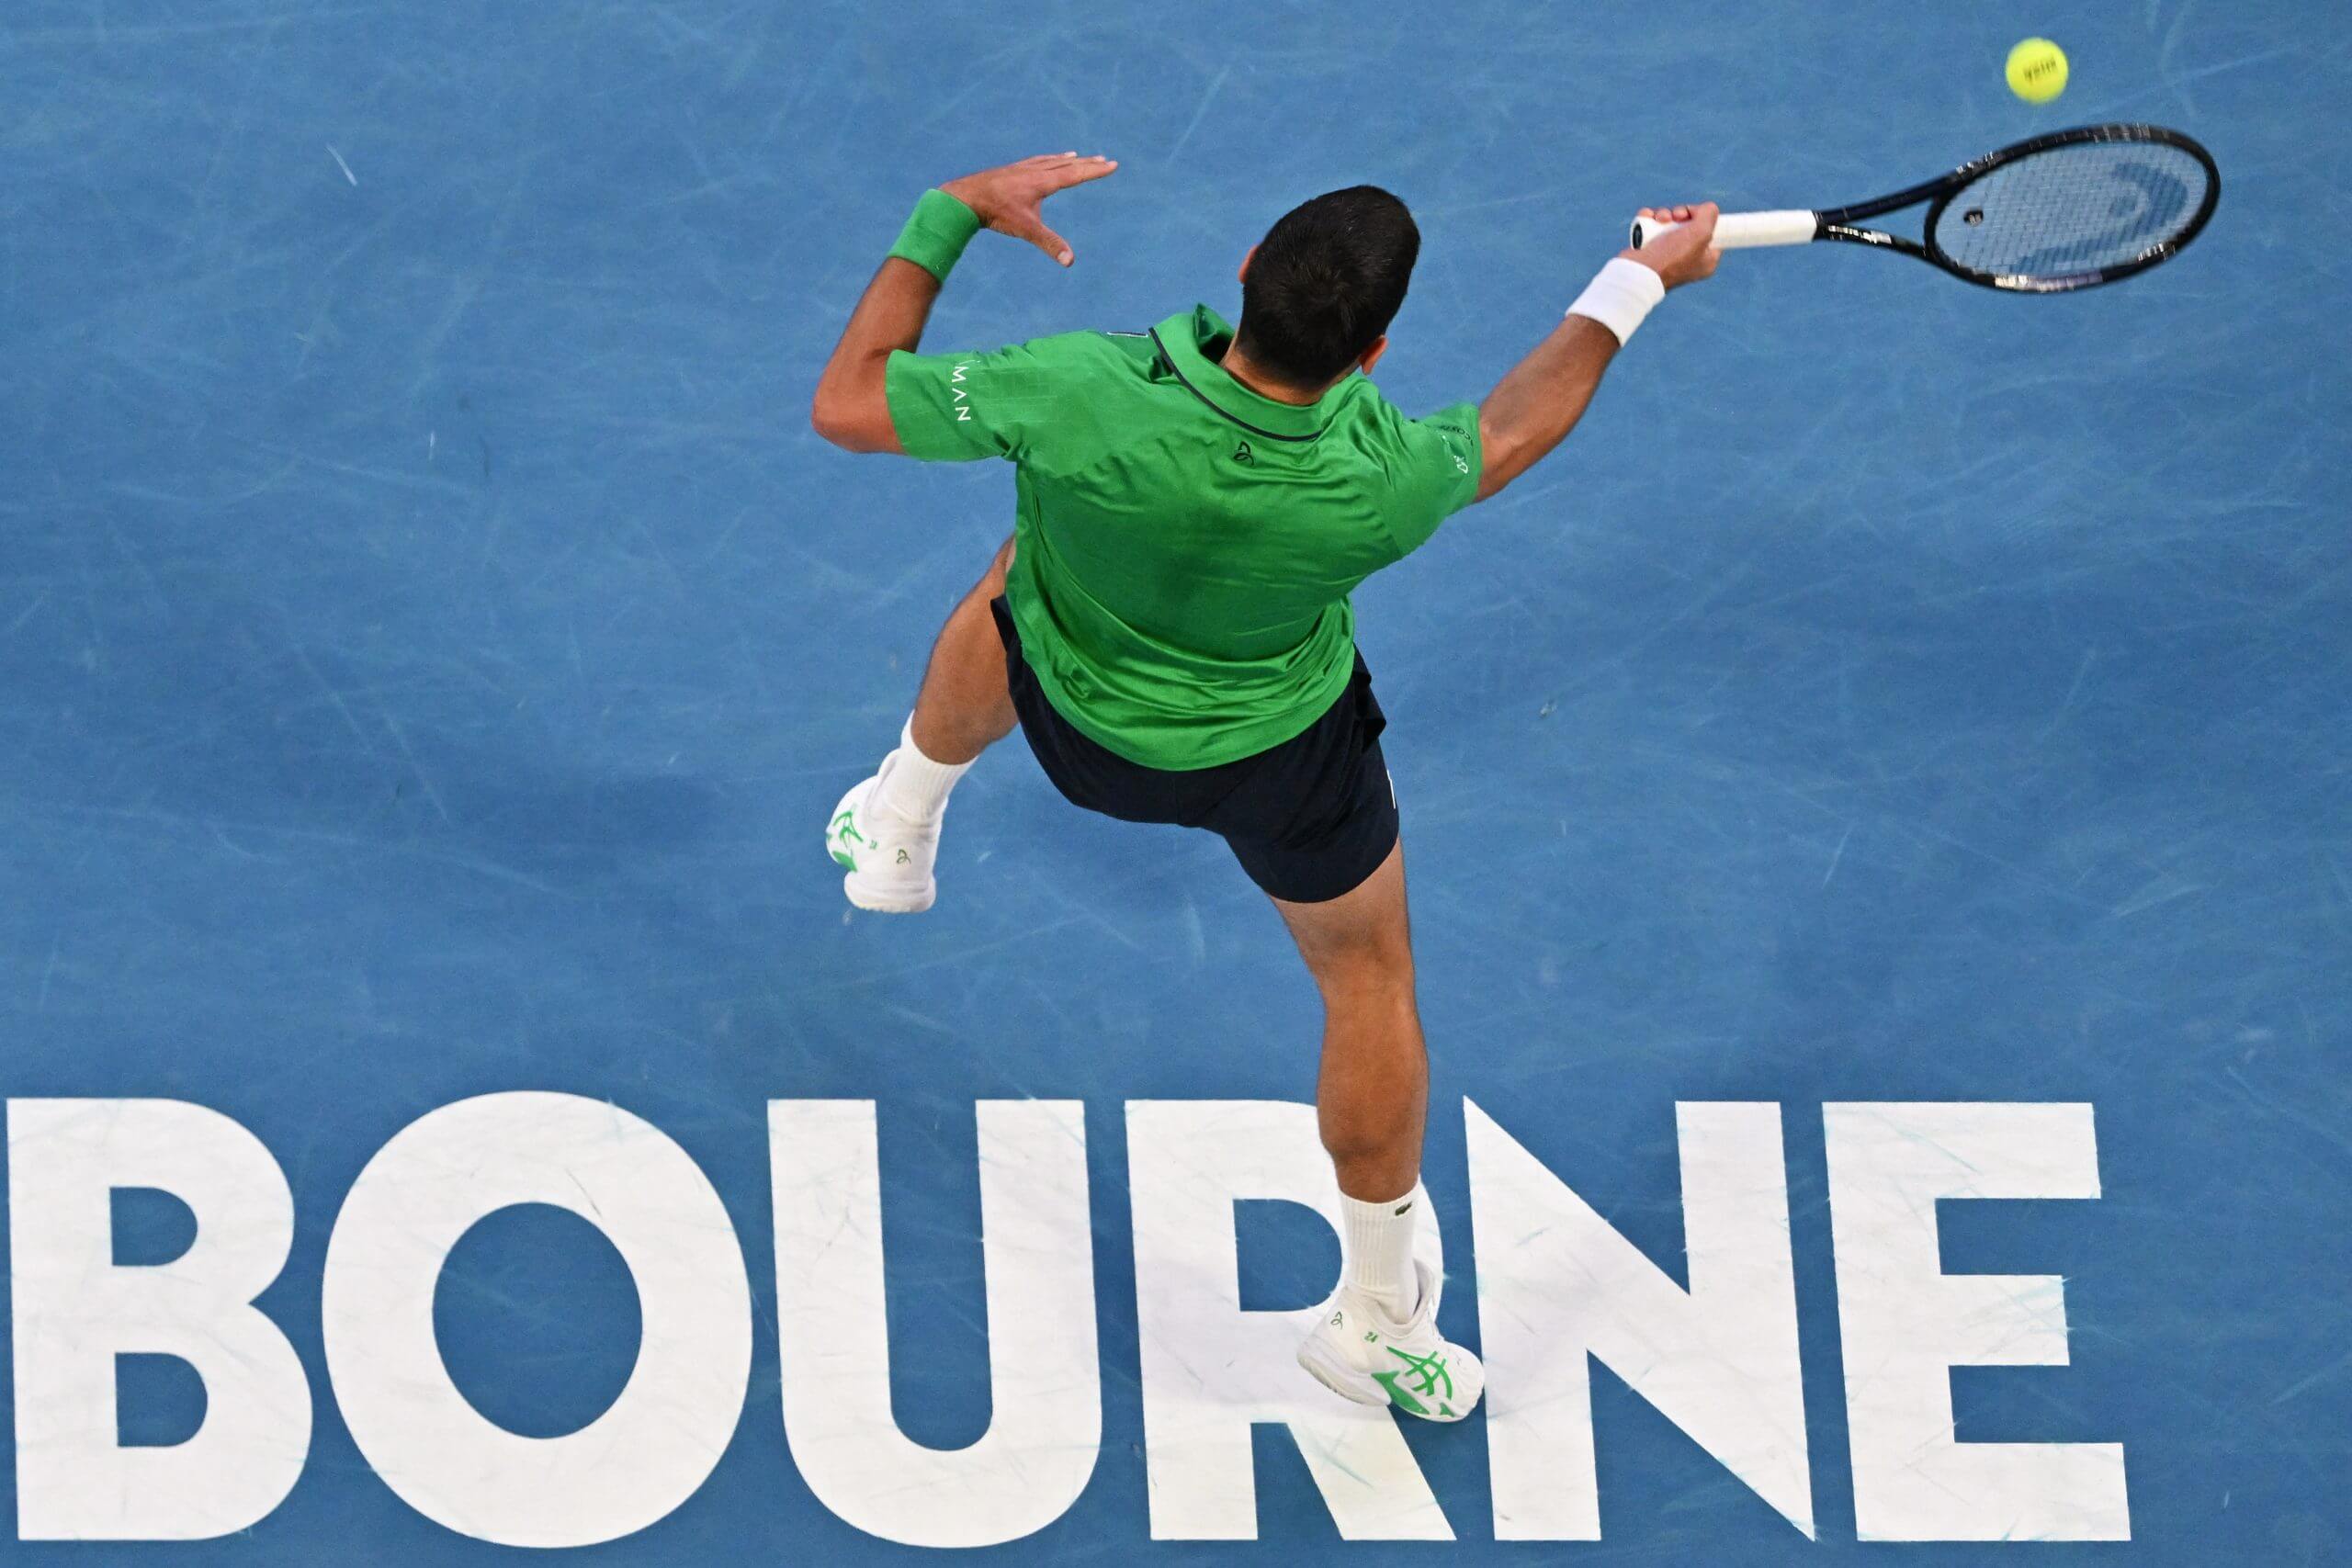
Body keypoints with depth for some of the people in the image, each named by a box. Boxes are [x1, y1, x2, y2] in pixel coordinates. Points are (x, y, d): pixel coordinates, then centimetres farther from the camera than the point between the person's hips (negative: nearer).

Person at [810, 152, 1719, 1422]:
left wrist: (949, 216, -18)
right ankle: (1375, 1318, 37)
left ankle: (898, 826, 54)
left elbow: (845, 403, -27)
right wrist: (1640, 282, 0)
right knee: (1369, 979, 25)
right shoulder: (1375, 488, -39)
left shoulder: (1079, 398, -43)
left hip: (1075, 718, 1)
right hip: (1278, 753, -1)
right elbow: (1507, 435, -14)